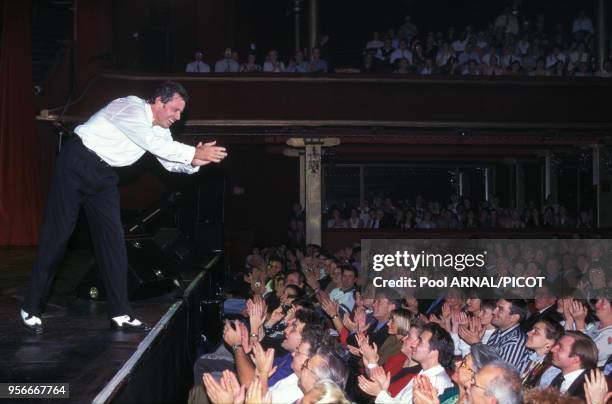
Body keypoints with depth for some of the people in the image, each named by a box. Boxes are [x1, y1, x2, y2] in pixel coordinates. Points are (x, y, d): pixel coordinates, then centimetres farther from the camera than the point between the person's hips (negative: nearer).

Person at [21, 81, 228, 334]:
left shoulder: (159, 127, 4)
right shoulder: (131, 108, -21)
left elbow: (170, 161, -1)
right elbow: (154, 144, -32)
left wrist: (194, 162, -21)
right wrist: (195, 152, -29)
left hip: (103, 175, 8)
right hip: (76, 167, -8)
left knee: (113, 239, 0)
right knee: (57, 235, -4)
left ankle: (121, 314, 3)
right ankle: (31, 309, 8)